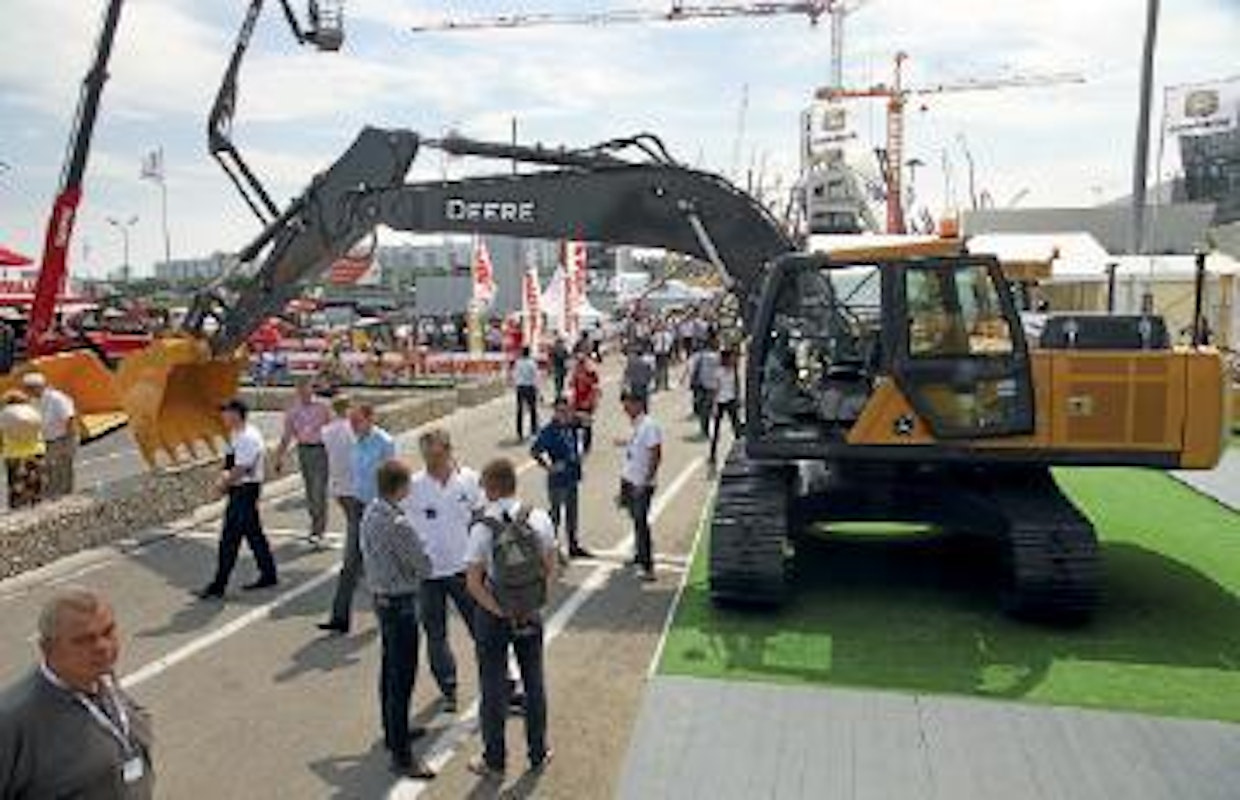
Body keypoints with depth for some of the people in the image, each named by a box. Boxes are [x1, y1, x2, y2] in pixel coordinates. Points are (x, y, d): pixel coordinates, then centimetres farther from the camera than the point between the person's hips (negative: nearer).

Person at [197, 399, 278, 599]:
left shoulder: (248, 438, -20)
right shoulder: (237, 435, 12)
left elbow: (241, 469, -22)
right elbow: (232, 464, 18)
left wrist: (224, 483, -9)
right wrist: (226, 474, 0)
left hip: (244, 491, -10)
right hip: (239, 490, 10)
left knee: (230, 538, -5)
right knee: (254, 534, 15)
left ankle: (218, 586, 2)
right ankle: (268, 575, 24)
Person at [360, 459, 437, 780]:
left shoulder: (370, 511, 0)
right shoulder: (397, 524, -26)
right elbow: (423, 567, -16)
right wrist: (418, 569, 5)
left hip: (381, 598, 9)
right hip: (400, 603, -9)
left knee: (390, 669, 23)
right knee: (402, 679, -1)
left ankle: (394, 731, 41)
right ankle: (401, 756, 7)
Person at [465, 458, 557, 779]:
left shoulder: (483, 528, -18)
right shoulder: (540, 518, -8)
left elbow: (473, 583, -19)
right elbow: (551, 569, -1)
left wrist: (501, 612, -11)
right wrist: (537, 603, 3)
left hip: (493, 616, -3)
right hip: (531, 613, 3)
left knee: (494, 687, 11)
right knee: (534, 683, 17)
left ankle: (494, 761, 25)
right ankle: (538, 753, 31)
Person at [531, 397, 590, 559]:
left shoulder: (571, 427, 3)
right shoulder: (550, 430, -16)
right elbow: (534, 451, -21)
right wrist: (548, 467, -20)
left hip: (572, 478, 7)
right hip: (558, 480, -7)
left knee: (572, 515, 19)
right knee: (556, 515, 4)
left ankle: (574, 547, 33)